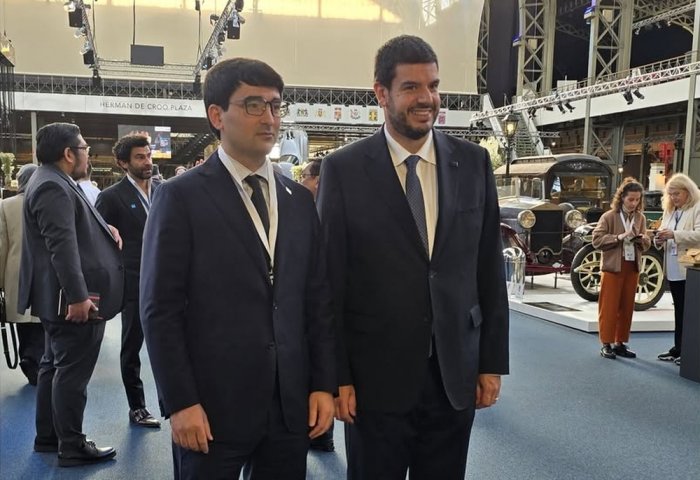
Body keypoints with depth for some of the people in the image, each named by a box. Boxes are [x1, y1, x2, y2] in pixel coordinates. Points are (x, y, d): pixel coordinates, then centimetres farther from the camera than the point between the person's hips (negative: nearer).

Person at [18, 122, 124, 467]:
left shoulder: (56, 183, 13)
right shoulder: (53, 187, -20)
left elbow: (76, 230, 25)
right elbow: (62, 246, -27)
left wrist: (103, 227, 5)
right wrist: (78, 296, -29)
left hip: (63, 298, 11)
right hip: (73, 299, -11)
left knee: (54, 367, 18)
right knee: (72, 373, -1)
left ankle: (47, 436, 30)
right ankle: (72, 447, 9)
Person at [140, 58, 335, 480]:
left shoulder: (299, 199, 10)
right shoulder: (181, 197, -5)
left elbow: (317, 298, 10)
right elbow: (160, 309, -7)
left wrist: (324, 383, 5)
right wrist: (180, 402, -11)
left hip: (292, 404, 4)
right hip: (213, 406, -4)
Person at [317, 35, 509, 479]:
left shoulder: (474, 163, 3)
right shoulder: (344, 169, -6)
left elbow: (490, 269, 6)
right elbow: (330, 281, -5)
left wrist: (493, 361, 5)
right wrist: (337, 376, -6)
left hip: (456, 373, 3)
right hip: (376, 376, -2)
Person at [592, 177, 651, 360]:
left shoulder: (641, 218, 5)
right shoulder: (609, 216, -8)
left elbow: (646, 244, 12)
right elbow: (597, 240, -13)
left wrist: (643, 239, -10)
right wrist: (618, 237, -21)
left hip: (633, 267, 5)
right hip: (612, 267, -4)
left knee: (626, 307, 10)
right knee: (609, 307, 1)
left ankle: (620, 343, 20)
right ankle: (606, 344, 9)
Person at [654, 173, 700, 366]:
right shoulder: (669, 211, 16)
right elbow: (666, 236, 20)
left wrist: (674, 234, -26)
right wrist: (660, 240, -2)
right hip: (673, 269, 7)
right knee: (679, 311, 13)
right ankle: (678, 349, 19)